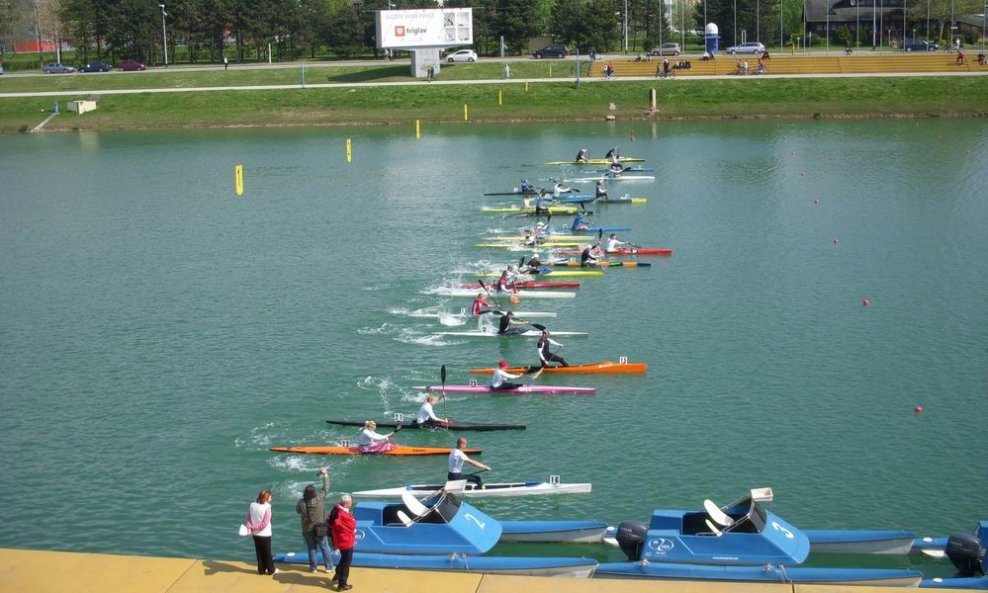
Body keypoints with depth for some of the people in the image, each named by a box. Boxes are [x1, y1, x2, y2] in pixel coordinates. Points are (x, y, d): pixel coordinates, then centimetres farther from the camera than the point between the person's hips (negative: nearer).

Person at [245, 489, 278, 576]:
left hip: (255, 534, 5)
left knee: (259, 552, 16)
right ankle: (271, 570, 19)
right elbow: (264, 524, -22)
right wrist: (253, 527, -17)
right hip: (265, 534, -5)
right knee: (267, 553, 9)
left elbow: (248, 519, -4)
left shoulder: (252, 505, -1)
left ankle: (261, 570, 22)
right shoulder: (267, 508, -19)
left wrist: (249, 527, -17)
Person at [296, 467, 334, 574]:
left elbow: (297, 510, 1)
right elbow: (326, 488, -8)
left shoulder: (301, 503, -20)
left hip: (307, 530, 1)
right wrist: (325, 475, 1)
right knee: (325, 548, 11)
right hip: (320, 529, -1)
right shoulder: (320, 498, -20)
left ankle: (313, 567, 22)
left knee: (311, 548, 15)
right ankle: (329, 566, 17)